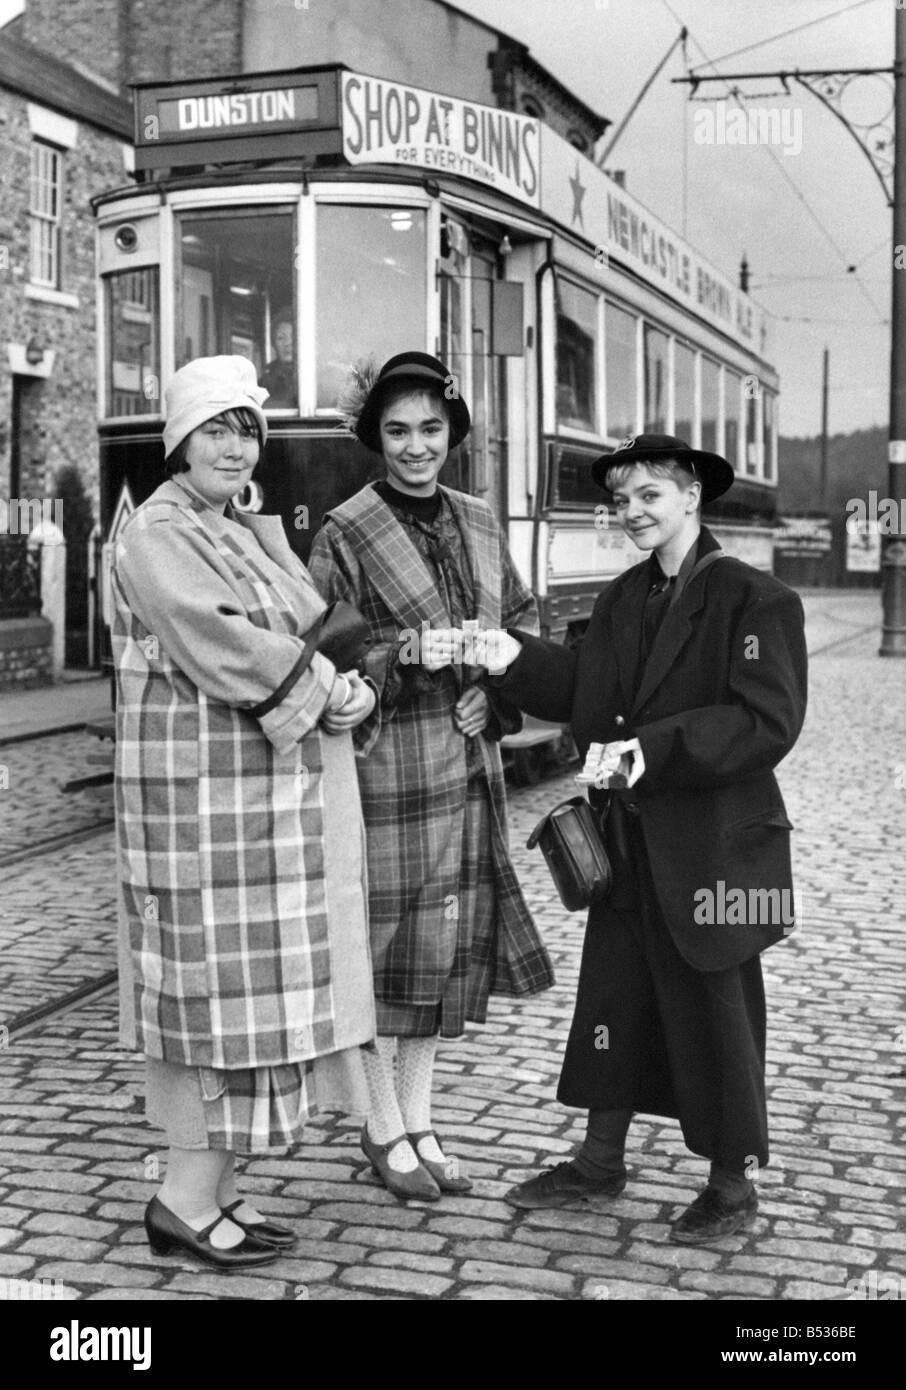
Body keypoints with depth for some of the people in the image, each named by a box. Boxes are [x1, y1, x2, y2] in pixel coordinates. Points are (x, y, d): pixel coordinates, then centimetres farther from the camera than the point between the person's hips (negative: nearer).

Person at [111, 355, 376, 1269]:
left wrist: (334, 687, -8)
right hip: (206, 795, -9)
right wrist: (327, 688, -11)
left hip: (267, 793, 9)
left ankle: (207, 1188, 20)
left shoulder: (249, 534, 18)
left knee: (247, 987, 11)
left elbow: (312, 629, 14)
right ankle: (186, 1203, 6)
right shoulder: (157, 534, -10)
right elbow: (221, 646, -21)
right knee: (222, 987, -4)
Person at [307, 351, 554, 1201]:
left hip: (468, 765, 6)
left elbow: (522, 622, 18)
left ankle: (419, 1122, 25)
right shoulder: (344, 535, -6)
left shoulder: (477, 525, 11)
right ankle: (382, 1129, 17)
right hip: (387, 764, -6)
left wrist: (495, 696, 1)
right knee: (386, 941, -1)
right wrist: (404, 652, -23)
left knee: (452, 944, 11)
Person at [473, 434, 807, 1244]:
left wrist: (656, 750, -26)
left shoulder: (754, 600, -12)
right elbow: (584, 695, 6)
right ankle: (600, 1163, 32)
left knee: (714, 1010, 6)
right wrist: (516, 660, -9)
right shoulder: (622, 600, 10)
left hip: (713, 849, -7)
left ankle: (734, 1185, 25)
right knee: (614, 999, 16)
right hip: (627, 843, 7)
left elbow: (767, 722, -19)